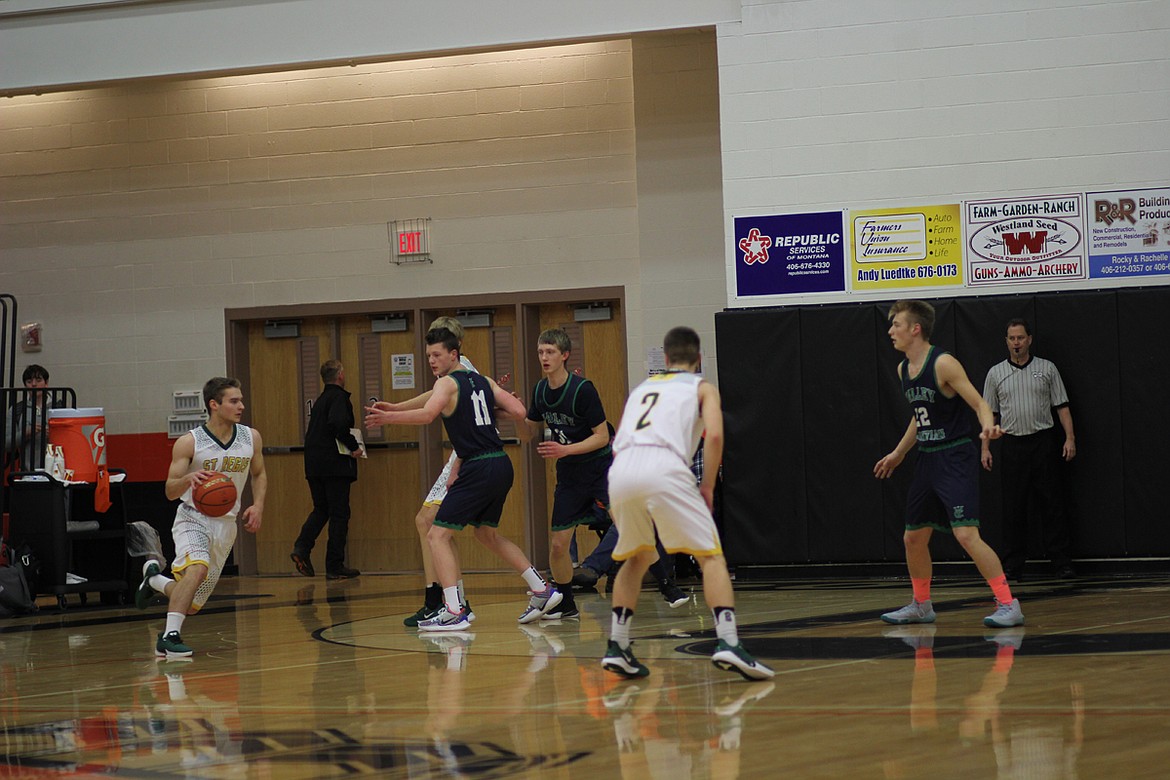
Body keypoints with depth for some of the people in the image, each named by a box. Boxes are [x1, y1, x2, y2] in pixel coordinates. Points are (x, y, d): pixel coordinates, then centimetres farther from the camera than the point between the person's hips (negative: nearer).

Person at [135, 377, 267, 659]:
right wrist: (189, 478, -33)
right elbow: (170, 491, -11)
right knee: (198, 567, -36)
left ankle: (155, 579, 38)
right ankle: (169, 636, -33)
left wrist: (258, 506, -1)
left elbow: (259, 474, 17)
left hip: (226, 523, 5)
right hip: (193, 518, -5)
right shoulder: (189, 442, -13)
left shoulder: (251, 438, -1)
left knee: (193, 604, 8)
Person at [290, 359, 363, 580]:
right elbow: (337, 424, -26)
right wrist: (353, 446, -15)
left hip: (314, 464, 8)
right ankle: (335, 566, 0)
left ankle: (302, 548, -3)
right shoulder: (339, 397, -9)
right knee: (339, 514, -1)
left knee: (321, 510, 17)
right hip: (335, 463, -8)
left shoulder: (320, 400, 16)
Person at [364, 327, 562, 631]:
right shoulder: (483, 381, 15)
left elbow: (427, 415, -25)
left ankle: (455, 611, -15)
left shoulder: (447, 384, -5)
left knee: (437, 535, -5)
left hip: (478, 469, -8)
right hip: (501, 466, 8)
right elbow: (519, 413, 8)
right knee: (486, 534, 27)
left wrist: (388, 417, -30)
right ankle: (542, 591, 28)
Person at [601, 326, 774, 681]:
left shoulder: (641, 389, 34)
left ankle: (617, 647, 17)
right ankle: (728, 644, -16)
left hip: (621, 470, 5)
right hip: (664, 468, -4)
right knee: (711, 556, 2)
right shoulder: (702, 387, 21)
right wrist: (707, 486, 10)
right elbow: (714, 435, 2)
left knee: (636, 558, 25)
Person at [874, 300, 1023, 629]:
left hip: (955, 457, -8)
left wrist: (987, 426, -36)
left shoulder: (943, 363, -14)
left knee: (966, 533, -19)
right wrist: (898, 453, 32)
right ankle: (921, 606, 32)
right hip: (927, 460, 9)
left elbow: (980, 404, -15)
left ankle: (1008, 605, -14)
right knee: (913, 538, 14)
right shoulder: (903, 369, 10)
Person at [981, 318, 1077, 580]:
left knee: (1053, 504, -2)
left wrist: (1070, 438, -6)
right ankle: (1013, 566, 6)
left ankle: (1062, 563, 1)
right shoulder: (996, 373, 8)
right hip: (1012, 445, 1)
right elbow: (989, 414, 10)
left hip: (1042, 442, -1)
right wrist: (985, 448, 2)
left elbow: (1062, 406, 5)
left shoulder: (1047, 369, 6)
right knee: (1013, 508, 2)